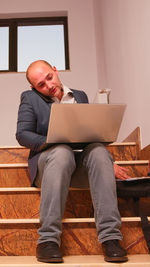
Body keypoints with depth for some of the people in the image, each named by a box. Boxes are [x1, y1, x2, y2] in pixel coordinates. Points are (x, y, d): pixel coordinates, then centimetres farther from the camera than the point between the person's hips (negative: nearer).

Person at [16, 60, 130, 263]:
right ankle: (47, 240, -37)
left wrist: (109, 163, 4)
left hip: (82, 157, 3)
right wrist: (54, 142, -18)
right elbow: (22, 135, -2)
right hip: (48, 157, -2)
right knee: (61, 151, -37)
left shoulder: (80, 96, 20)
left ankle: (110, 237, -35)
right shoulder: (30, 98, 10)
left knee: (98, 150, -31)